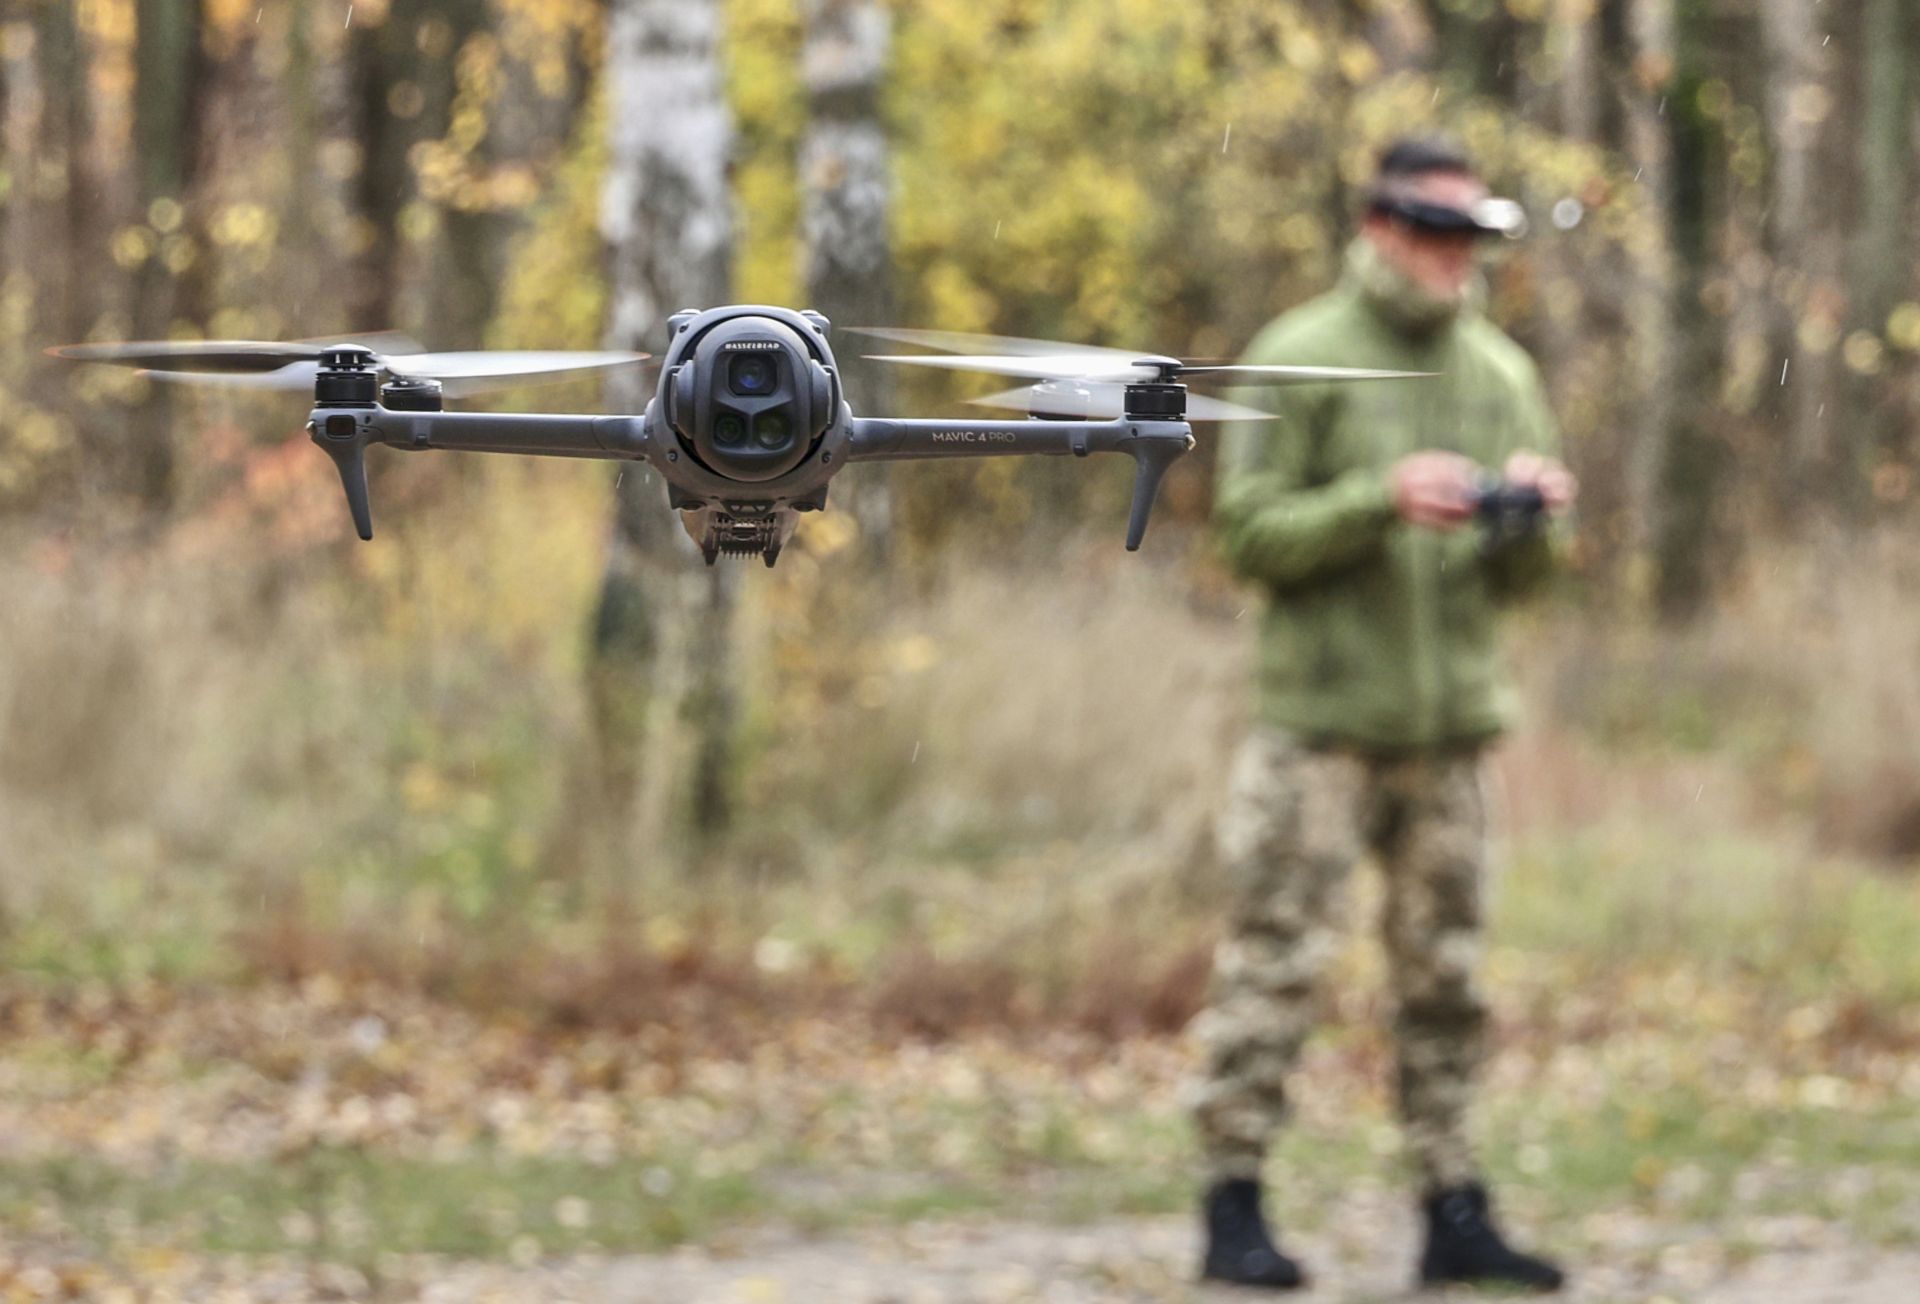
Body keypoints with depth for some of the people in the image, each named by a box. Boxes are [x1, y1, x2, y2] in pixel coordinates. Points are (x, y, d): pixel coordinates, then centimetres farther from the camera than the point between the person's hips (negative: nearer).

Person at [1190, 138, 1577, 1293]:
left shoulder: (1503, 374, 12)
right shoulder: (1302, 359, -3)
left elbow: (1522, 580, 13)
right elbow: (1251, 534, -8)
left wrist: (1534, 518, -9)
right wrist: (1382, 502, -21)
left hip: (1451, 722, 5)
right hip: (1321, 720, -5)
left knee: (1447, 974, 6)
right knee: (1277, 962, -5)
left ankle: (1455, 1211, 10)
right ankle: (1236, 1207, 1)